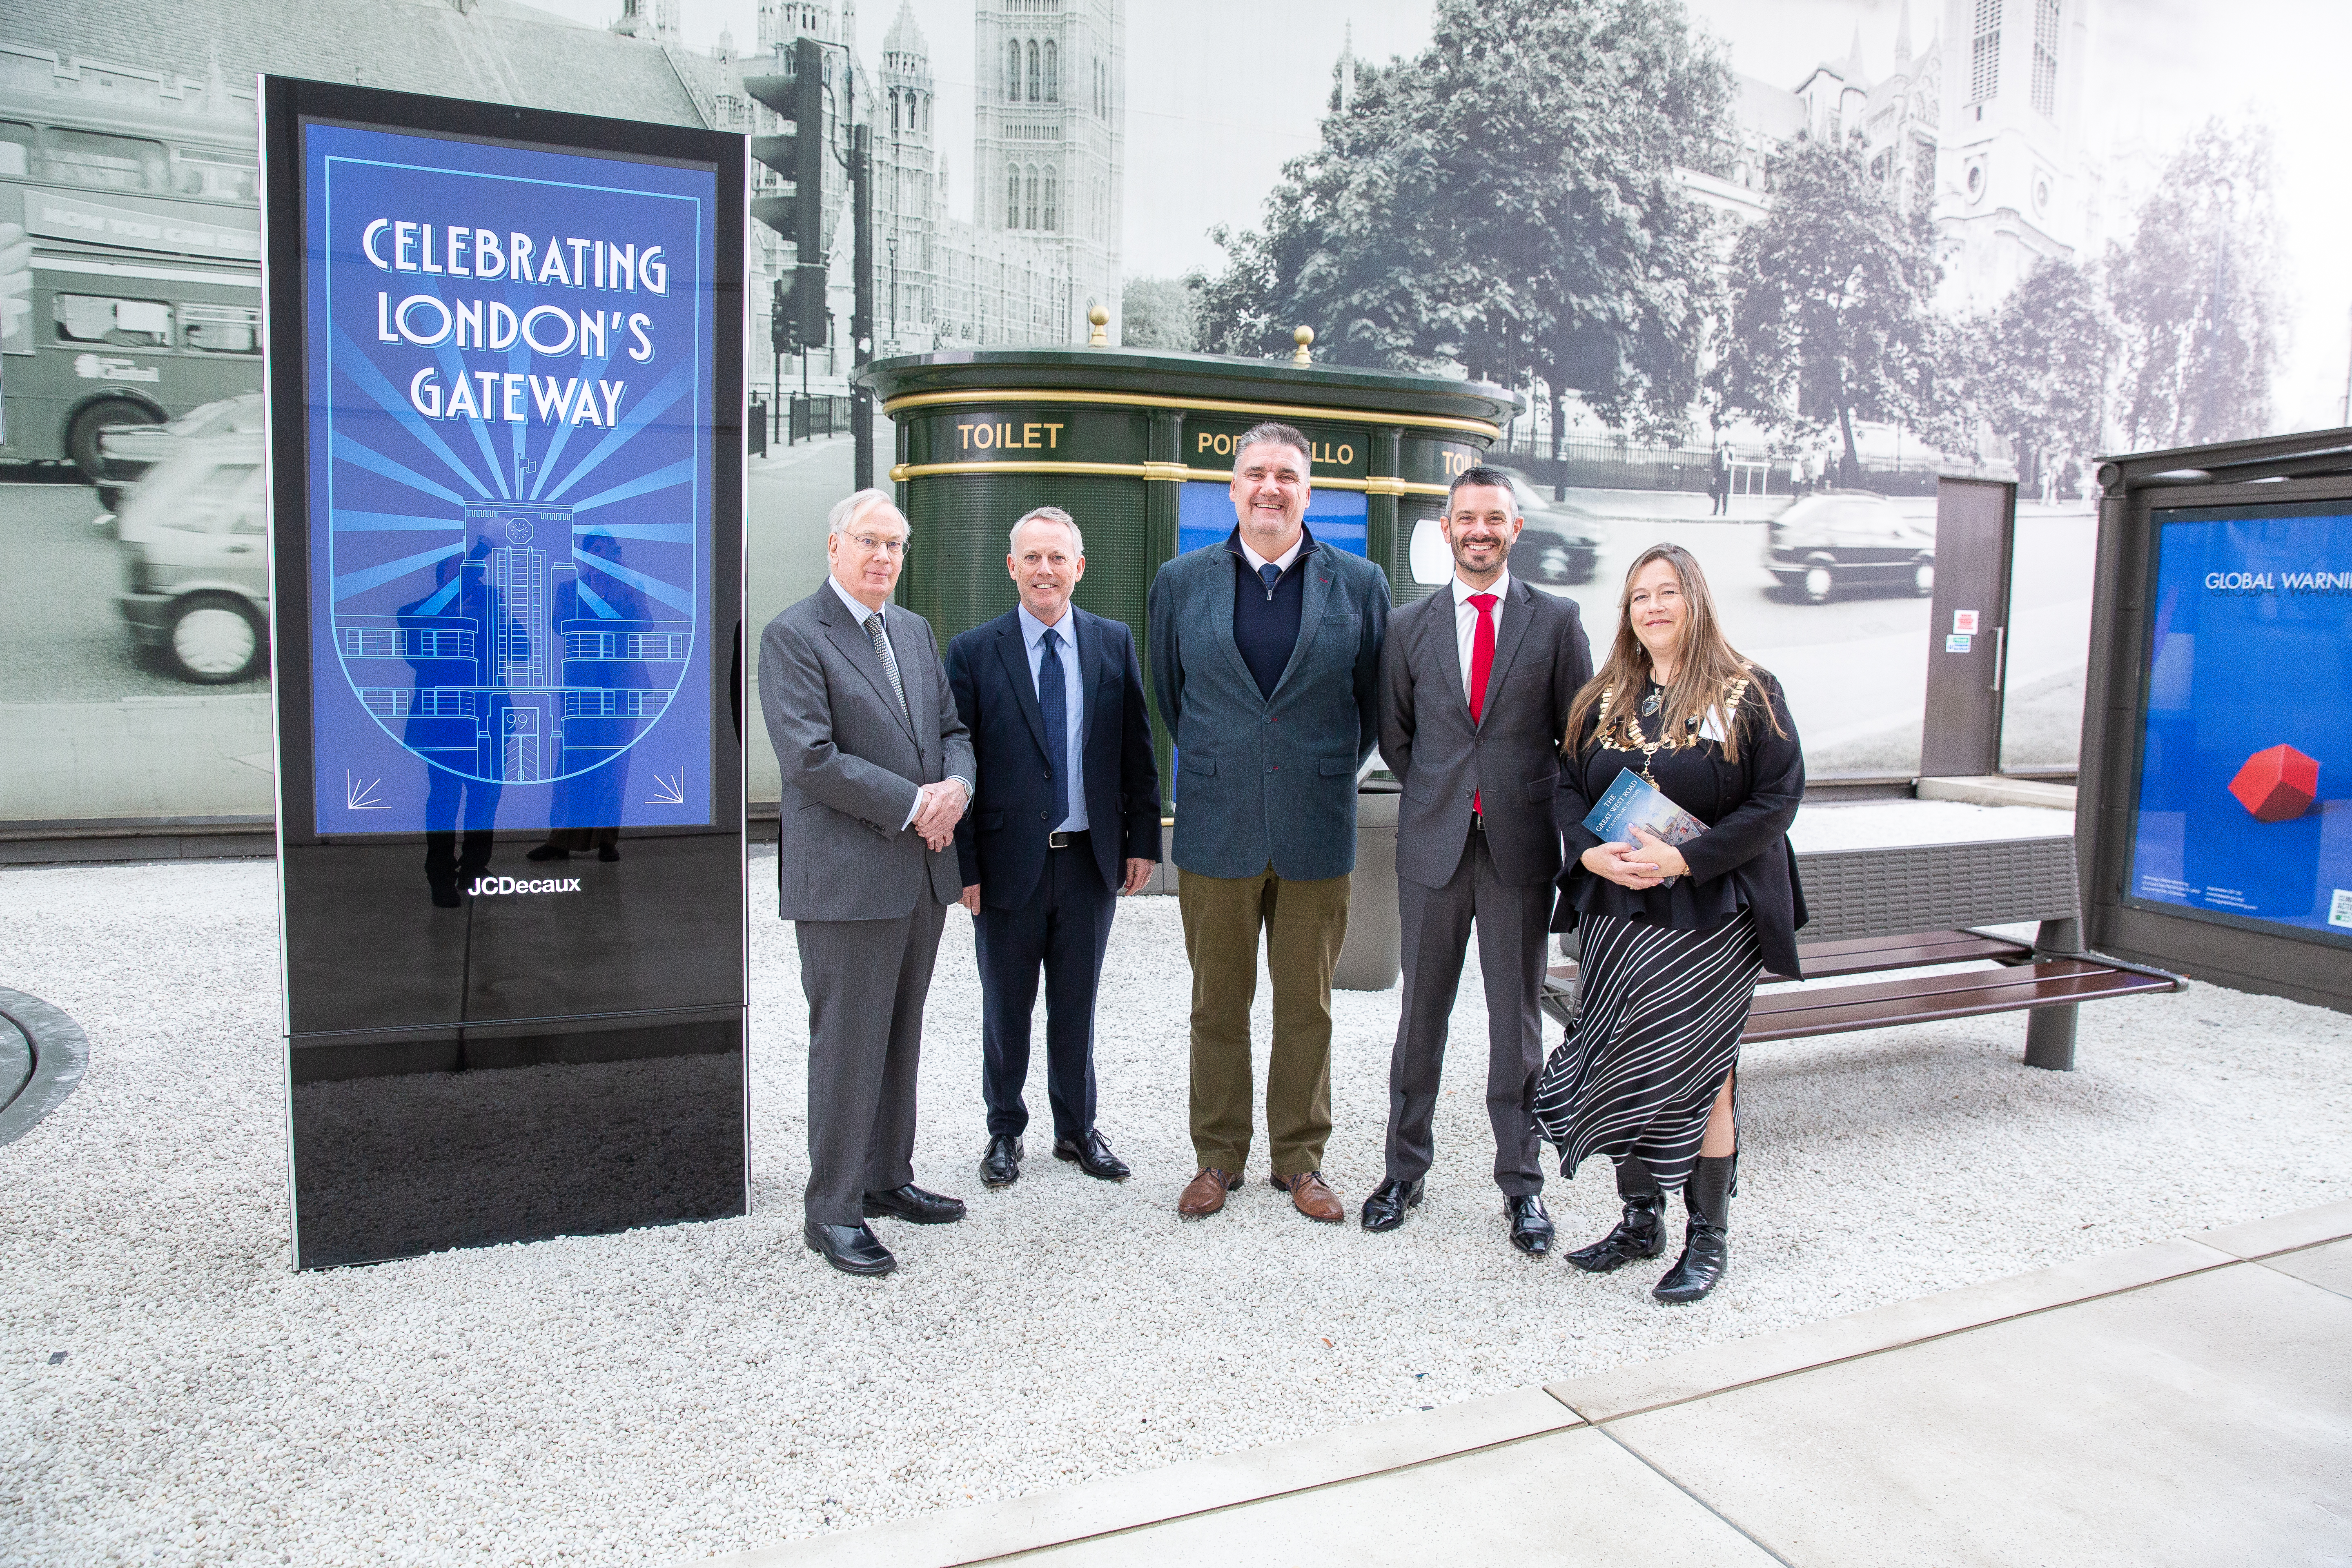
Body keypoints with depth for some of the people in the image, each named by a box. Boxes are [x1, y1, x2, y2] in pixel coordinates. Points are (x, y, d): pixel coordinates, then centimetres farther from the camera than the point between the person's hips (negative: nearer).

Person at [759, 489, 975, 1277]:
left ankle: (887, 1177, 29)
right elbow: (811, 757, -17)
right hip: (846, 877, -7)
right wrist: (914, 804, -17)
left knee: (900, 1036, 15)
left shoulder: (916, 631, 15)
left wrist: (957, 785, -6)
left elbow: (953, 729, 16)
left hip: (922, 870, 7)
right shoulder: (793, 636, -8)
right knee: (848, 1043, -1)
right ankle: (832, 1211, 11)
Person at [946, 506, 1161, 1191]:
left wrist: (1143, 840, 2)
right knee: (1006, 1009, 12)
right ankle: (1004, 1133, 30)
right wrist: (963, 865, -8)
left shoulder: (1114, 643, 3)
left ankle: (1077, 1130, 31)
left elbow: (1137, 750, 6)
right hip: (1009, 863, -2)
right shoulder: (974, 651, -4)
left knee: (1077, 1006, 15)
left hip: (1091, 859, 2)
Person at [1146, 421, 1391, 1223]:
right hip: (1217, 827, 0)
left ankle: (1301, 1157, 25)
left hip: (1316, 830, 0)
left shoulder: (1359, 583, 1)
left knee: (1307, 1006, 10)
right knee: (1217, 1004, 9)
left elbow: (1376, 703, 10)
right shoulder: (1181, 582, 3)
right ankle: (1218, 1156, 24)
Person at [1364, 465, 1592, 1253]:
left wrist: (1539, 805, 2)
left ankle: (1521, 1184, 20)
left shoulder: (1557, 620, 2)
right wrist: (1439, 799, 7)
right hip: (1433, 845, 1)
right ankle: (1404, 1169, 23)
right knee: (1421, 1016, 9)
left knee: (1517, 1023, 7)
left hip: (1520, 847, -1)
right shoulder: (1409, 626, 7)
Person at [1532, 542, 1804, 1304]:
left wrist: (1685, 859, -19)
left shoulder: (1749, 696, -4)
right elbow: (1568, 787, 9)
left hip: (1709, 919, -4)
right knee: (1631, 1069, 9)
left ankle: (1709, 1234, 15)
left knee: (1694, 1068, -1)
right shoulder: (1603, 702, 9)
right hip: (1615, 912, 4)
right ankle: (1641, 1219, 24)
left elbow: (1777, 799, -10)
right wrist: (1592, 850, -12)